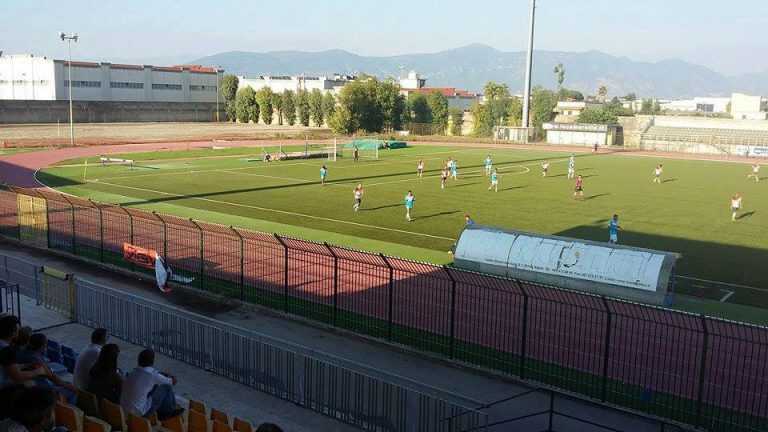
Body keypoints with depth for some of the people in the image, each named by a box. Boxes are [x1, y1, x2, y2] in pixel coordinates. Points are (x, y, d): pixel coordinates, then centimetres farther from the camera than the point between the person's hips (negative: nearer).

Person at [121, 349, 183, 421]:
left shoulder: (134, 372, 3)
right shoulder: (152, 375, -16)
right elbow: (173, 381, 1)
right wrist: (172, 378, 22)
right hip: (140, 413, -7)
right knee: (167, 387, 1)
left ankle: (161, 413, 32)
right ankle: (170, 412, 22)